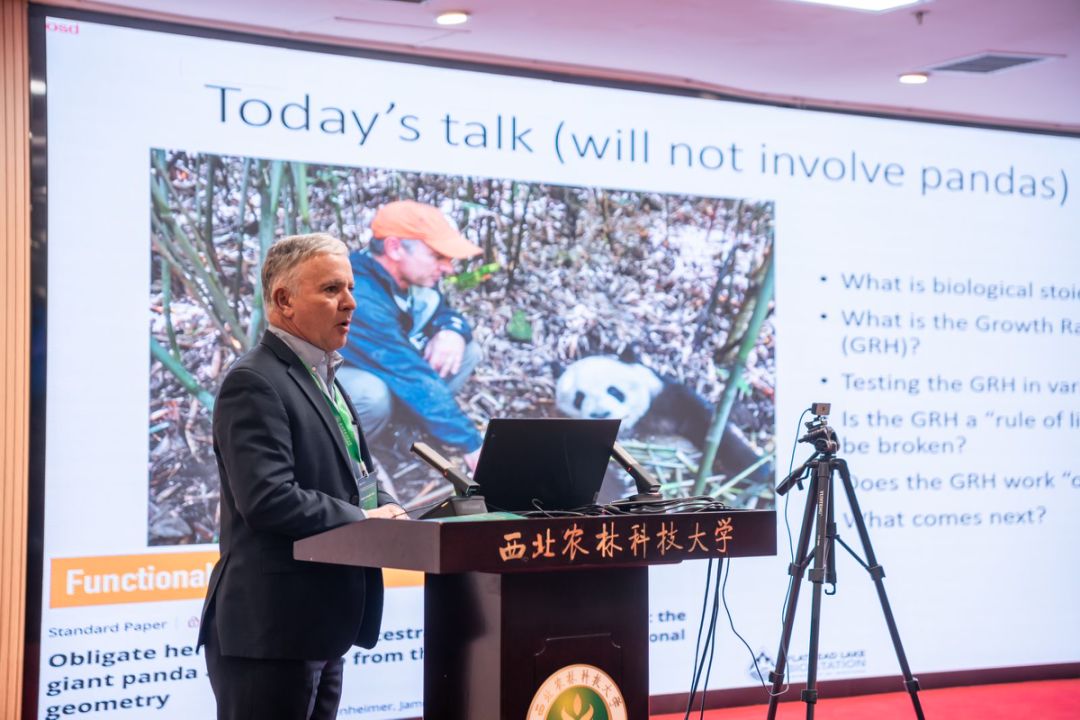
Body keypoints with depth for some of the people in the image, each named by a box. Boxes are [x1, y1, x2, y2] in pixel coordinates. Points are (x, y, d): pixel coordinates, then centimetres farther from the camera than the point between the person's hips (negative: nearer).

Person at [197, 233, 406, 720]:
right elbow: (268, 499, -23)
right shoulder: (254, 383, -13)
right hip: (270, 630, -9)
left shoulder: (322, 380, 18)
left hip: (320, 629, 10)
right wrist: (363, 517, -13)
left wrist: (384, 507, 2)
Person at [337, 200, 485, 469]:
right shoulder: (360, 299, -35)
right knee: (371, 394, -41)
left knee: (467, 352, -5)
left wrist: (453, 331, -20)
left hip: (370, 372, 8)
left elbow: (444, 313, 7)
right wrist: (472, 445, -36)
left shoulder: (406, 275, -9)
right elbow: (412, 377, -37)